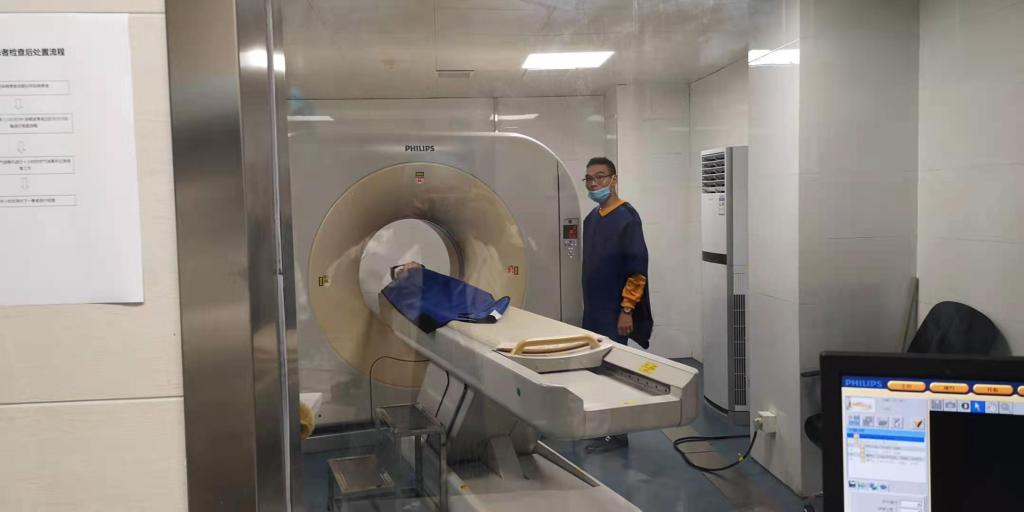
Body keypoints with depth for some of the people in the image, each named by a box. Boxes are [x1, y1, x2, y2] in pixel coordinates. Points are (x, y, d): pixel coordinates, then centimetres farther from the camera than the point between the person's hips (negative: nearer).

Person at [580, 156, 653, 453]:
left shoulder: (627, 217, -13)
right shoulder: (591, 219, 12)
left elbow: (637, 268, -16)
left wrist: (627, 309, -18)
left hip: (615, 312, -8)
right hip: (593, 310, 8)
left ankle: (617, 434, 7)